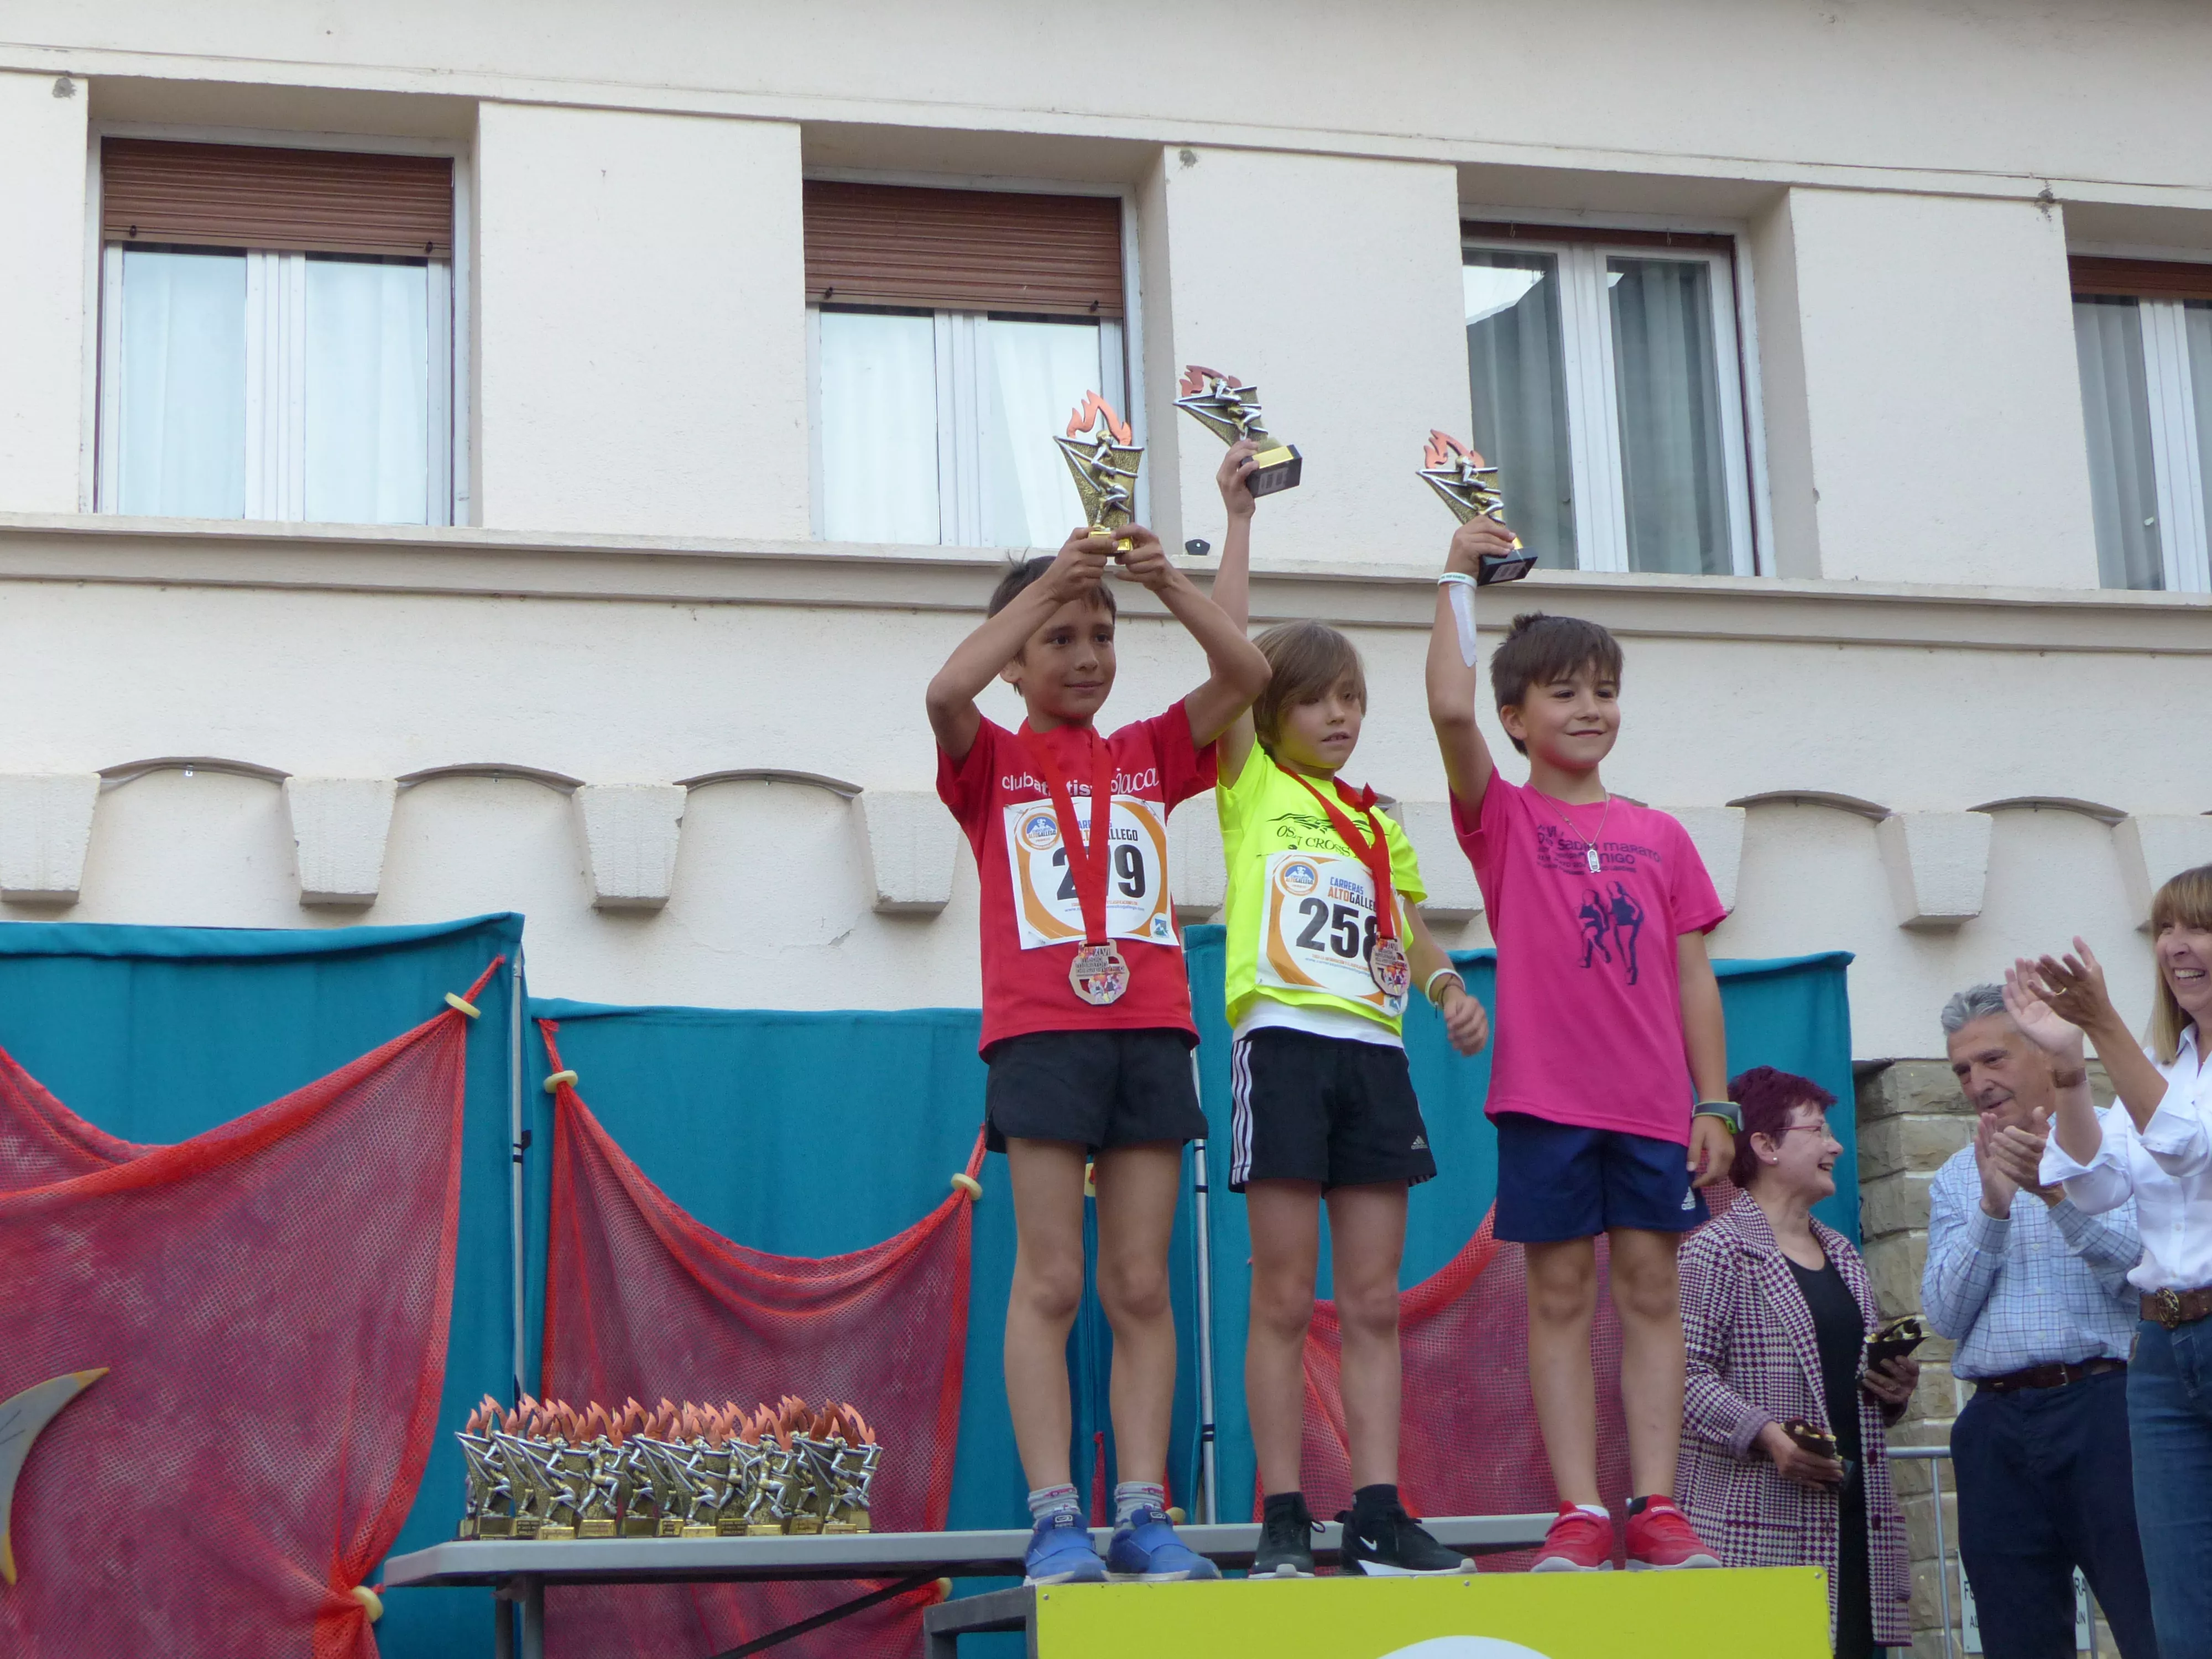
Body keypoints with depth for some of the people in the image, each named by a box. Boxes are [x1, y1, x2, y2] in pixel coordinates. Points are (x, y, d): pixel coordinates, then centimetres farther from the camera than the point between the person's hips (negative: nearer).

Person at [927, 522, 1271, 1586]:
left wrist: (1169, 584, -6)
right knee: (1050, 1281, -5)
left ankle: (1143, 1516, 2)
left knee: (1141, 1287, 2)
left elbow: (1246, 677, 6)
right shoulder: (992, 761, 9)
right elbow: (947, 690, -12)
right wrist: (1045, 584, -11)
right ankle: (1055, 1520, -6)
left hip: (1150, 1029, 3)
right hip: (1040, 1030, -3)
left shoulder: (1149, 754, 17)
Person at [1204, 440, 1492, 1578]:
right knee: (1285, 1296, -4)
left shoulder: (1379, 820, 20)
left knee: (1374, 1299, 3)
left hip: (1374, 1051, 5)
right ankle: (1282, 1521, -1)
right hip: (1285, 1040, -4)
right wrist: (1239, 518, -5)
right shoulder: (1253, 786, 7)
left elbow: (1411, 929, 19)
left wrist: (1450, 987, -2)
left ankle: (1379, 1515, 4)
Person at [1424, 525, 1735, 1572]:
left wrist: (1714, 1103, 5)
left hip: (1653, 1103, 3)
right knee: (1561, 1295, 0)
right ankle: (1580, 1513, 1)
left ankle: (1656, 1508, 4)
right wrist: (1457, 581, -13)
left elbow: (1693, 977, 11)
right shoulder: (1504, 819, 4)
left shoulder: (1661, 837, 12)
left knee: (1651, 1290, 2)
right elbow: (1451, 710, -13)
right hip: (1545, 1095, -2)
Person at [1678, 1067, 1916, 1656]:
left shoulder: (1841, 1254, 22)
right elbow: (1687, 1374, -12)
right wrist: (1766, 1436, -23)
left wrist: (1895, 1391, 10)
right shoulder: (1718, 1249, -4)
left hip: (1855, 1514, 7)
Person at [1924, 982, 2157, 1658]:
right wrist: (1993, 1208, -9)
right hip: (1996, 1421, 4)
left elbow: (2138, 1266, -9)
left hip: (2102, 1406, -4)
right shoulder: (1956, 1179, 16)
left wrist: (2056, 1192, -23)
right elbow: (1947, 1313, 4)